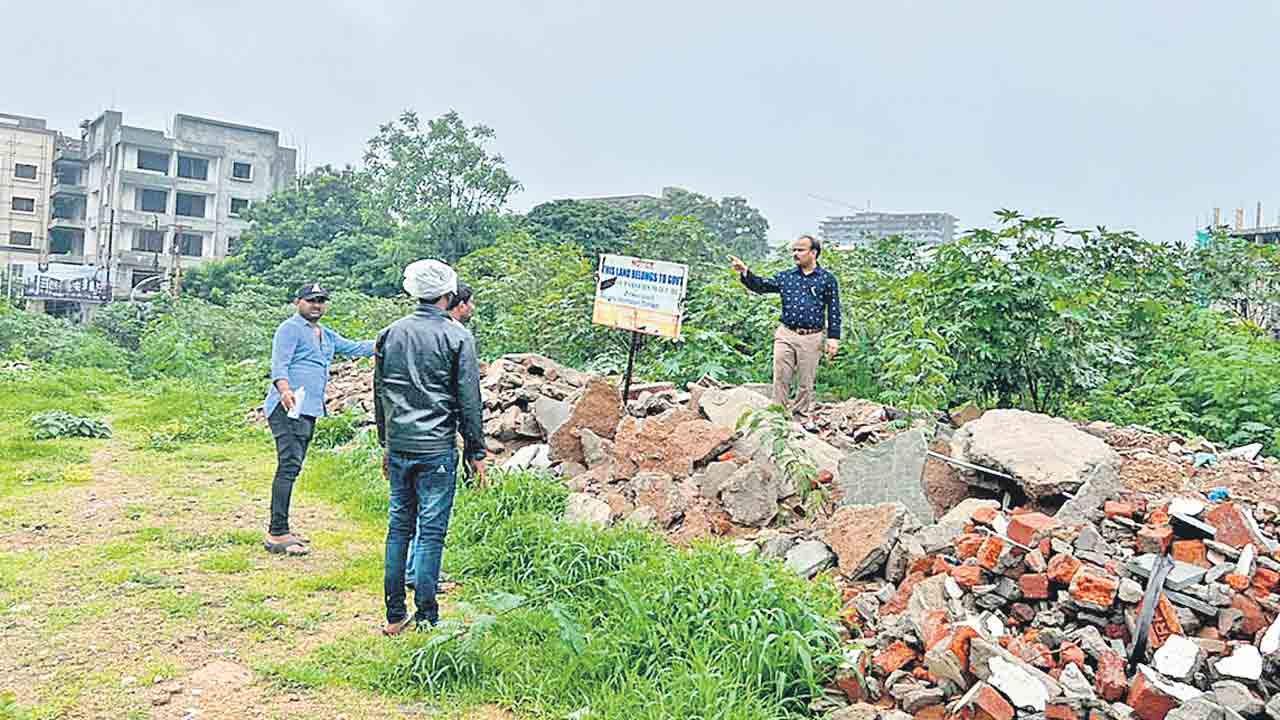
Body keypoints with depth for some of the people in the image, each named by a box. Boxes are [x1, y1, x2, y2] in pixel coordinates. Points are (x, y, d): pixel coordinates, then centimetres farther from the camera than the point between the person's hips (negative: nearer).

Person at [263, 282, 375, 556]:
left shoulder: (327, 336, 24)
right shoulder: (290, 328, -3)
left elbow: (354, 348, 27)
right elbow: (279, 364, -14)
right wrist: (284, 390, -32)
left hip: (310, 411, 9)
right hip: (289, 408, -9)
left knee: (292, 468, 11)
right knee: (288, 466, -15)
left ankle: (280, 530, 17)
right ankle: (277, 535, -15)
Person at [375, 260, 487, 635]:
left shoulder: (390, 334, 8)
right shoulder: (457, 336, -7)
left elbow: (380, 394, 14)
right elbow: (469, 400, -6)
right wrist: (476, 452, 2)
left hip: (398, 446, 5)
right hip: (437, 449, -5)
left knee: (398, 527, 13)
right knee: (431, 532, 2)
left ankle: (395, 616, 18)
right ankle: (426, 618, 8)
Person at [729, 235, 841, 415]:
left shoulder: (827, 279, 3)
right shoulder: (786, 277, 11)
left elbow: (834, 311, 1)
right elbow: (761, 285, 5)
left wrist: (833, 337, -5)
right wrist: (745, 271, -12)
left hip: (811, 339, -2)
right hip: (785, 335, 2)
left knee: (805, 383, 6)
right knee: (780, 378, -1)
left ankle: (799, 416, 18)